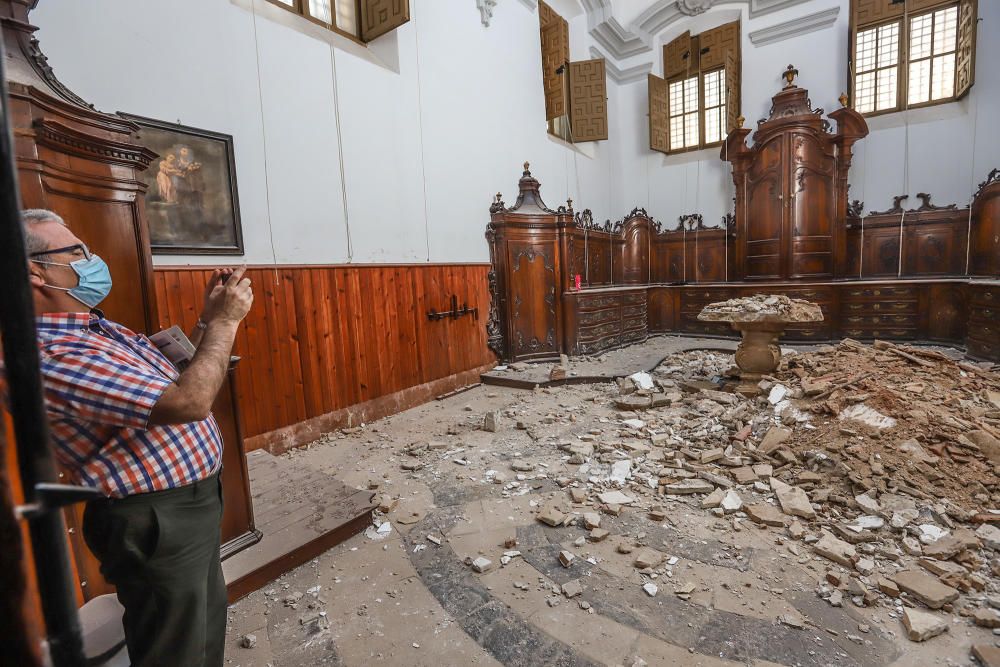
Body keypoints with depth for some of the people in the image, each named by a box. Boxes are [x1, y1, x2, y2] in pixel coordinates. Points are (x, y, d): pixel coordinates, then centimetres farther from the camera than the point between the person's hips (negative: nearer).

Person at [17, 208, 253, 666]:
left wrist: (208, 319, -1)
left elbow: (176, 374, 13)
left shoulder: (97, 327, 6)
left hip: (194, 498, 9)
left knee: (206, 613, 28)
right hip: (155, 522, -9)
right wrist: (225, 321, -22)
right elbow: (188, 402, -34)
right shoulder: (51, 357, -25)